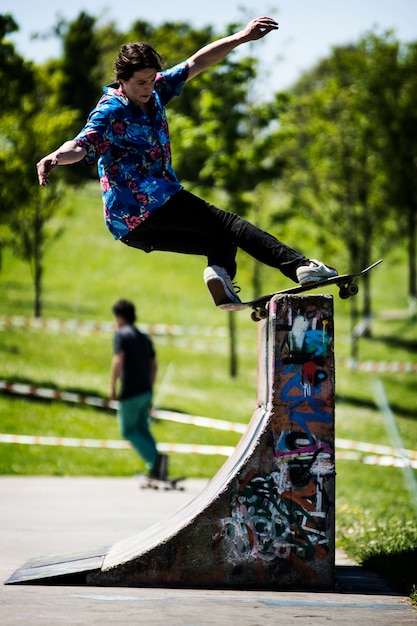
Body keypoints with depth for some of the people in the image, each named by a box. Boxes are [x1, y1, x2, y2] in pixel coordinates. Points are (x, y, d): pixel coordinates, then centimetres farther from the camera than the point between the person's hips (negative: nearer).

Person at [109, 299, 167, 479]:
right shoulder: (144, 337, 16)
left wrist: (112, 386, -15)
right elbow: (154, 365, 18)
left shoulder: (121, 334, -8)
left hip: (130, 393, -7)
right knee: (142, 429, 18)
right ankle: (155, 468, 7)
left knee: (128, 431, 4)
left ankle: (154, 460, -14)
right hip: (146, 392, 7)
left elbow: (118, 360, -21)